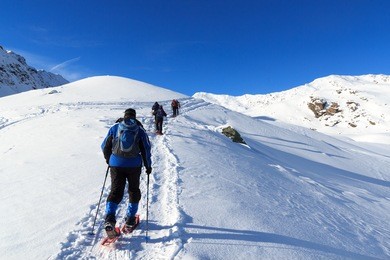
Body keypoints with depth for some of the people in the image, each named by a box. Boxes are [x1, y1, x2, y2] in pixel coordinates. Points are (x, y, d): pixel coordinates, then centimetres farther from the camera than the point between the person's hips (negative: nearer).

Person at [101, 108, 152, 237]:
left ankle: (109, 218, -9)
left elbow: (105, 146, 9)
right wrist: (148, 165, 10)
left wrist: (108, 159, 27)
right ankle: (130, 218, 24)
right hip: (134, 165, 0)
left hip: (116, 164, 1)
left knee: (116, 191, 7)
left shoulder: (114, 128, 3)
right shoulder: (139, 130, 0)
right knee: (134, 190, 16)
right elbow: (146, 149, 0)